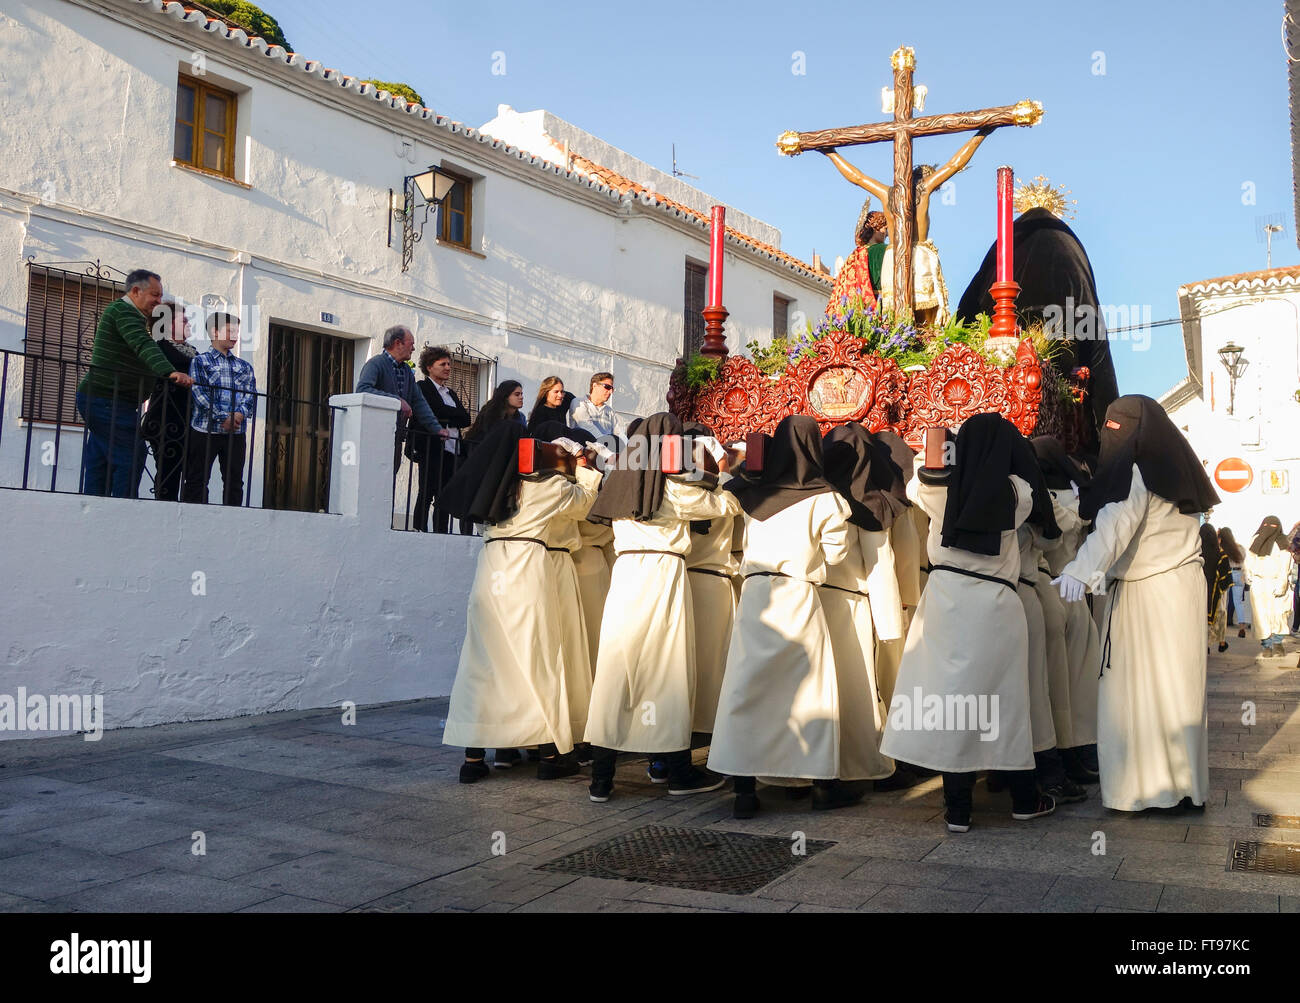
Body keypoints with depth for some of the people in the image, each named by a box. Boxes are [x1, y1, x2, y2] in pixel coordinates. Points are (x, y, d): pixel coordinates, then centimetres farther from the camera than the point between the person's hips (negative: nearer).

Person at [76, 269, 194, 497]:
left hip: (99, 399, 11)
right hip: (109, 401, -11)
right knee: (130, 458, -14)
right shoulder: (123, 310, -11)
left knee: (99, 463, 10)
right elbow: (144, 345, -28)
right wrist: (170, 372, -41)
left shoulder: (121, 311, 24)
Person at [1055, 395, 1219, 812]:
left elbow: (1116, 523, -28)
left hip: (1145, 592, -8)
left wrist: (1082, 570, -40)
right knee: (1179, 687, 12)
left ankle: (1143, 787, 1)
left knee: (1138, 688, -3)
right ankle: (1186, 784, 18)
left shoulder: (1135, 471, -13)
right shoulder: (1176, 469, 12)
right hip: (1184, 585, 8)